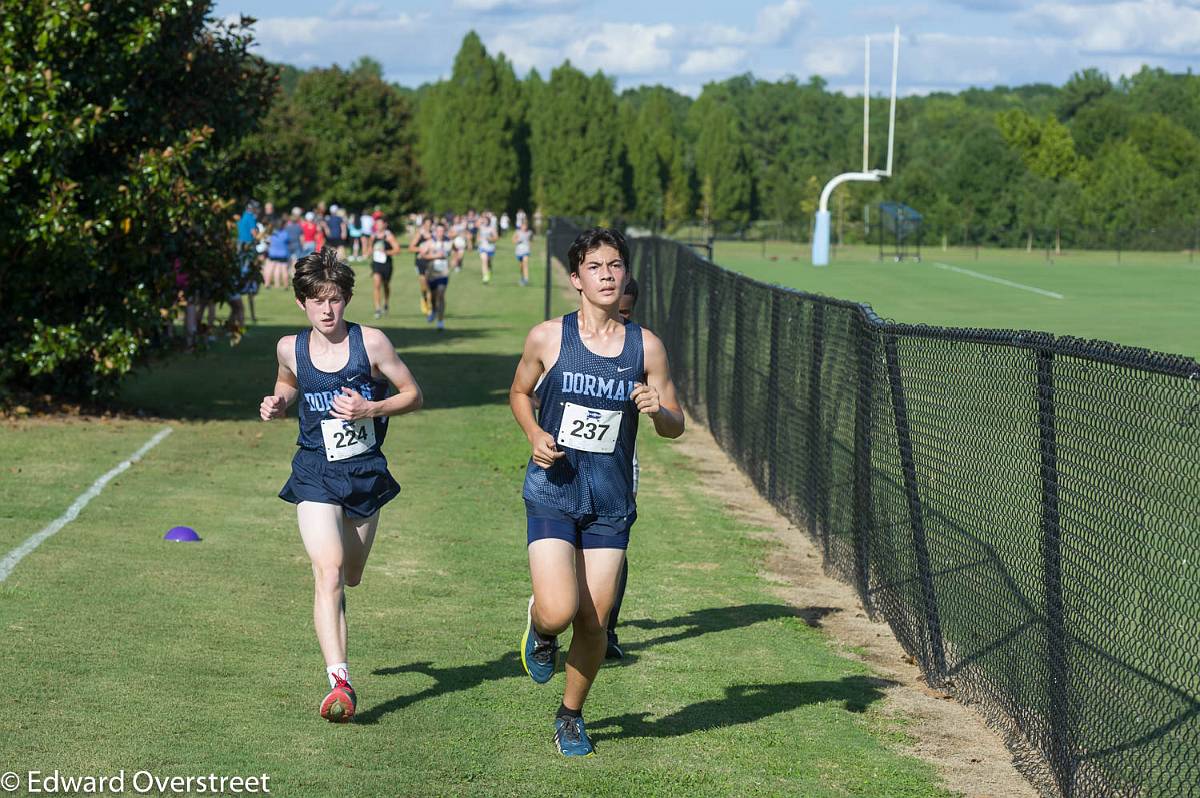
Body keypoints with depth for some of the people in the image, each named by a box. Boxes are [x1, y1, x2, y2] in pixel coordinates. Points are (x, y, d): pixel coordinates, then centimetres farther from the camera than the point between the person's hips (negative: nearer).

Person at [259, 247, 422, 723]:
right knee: (328, 572, -19)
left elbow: (413, 395, -1)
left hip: (366, 471, 1)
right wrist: (276, 406, 0)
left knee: (350, 577, 17)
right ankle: (339, 682, -25)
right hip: (316, 474, -1)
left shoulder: (370, 342, -8)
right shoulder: (290, 349, -1)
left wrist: (370, 408, -17)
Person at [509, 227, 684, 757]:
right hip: (553, 491, -2)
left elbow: (675, 426, 6)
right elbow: (519, 392, 13)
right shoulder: (547, 337, -4)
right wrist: (535, 434, -6)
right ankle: (540, 629, 22)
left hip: (611, 499, 2)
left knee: (594, 621, 4)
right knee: (558, 612, -17)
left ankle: (571, 715, 30)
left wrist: (657, 410, -16)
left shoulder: (646, 346, -1)